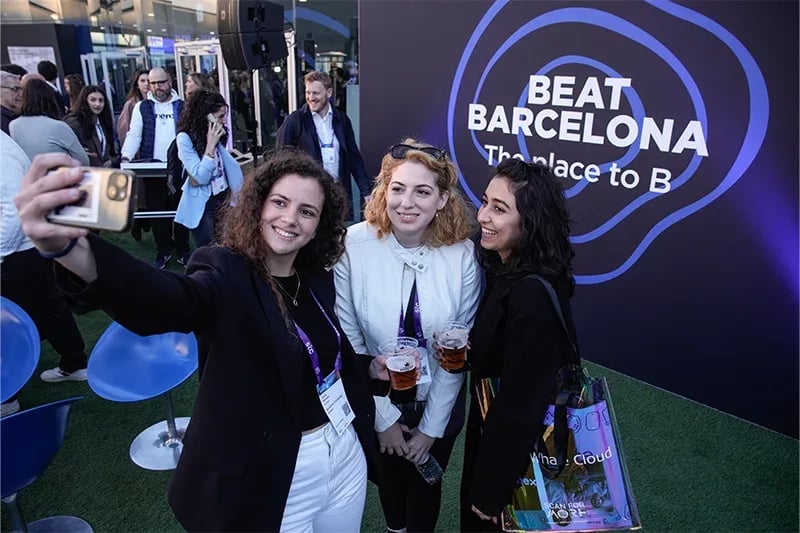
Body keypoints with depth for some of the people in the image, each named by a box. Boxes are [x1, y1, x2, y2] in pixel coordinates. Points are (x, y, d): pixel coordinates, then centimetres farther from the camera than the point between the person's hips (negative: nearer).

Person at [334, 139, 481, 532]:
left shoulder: (462, 255, -20)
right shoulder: (353, 246, -22)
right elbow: (348, 340, -16)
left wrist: (431, 427, -8)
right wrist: (383, 416, -10)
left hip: (438, 404, 0)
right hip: (378, 402, 1)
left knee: (425, 485, 24)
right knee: (390, 478, 27)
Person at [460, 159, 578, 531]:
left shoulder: (533, 297, -33)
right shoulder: (503, 269, -4)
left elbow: (520, 407, -27)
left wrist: (490, 491, -17)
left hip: (516, 454, -8)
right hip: (496, 430, 8)